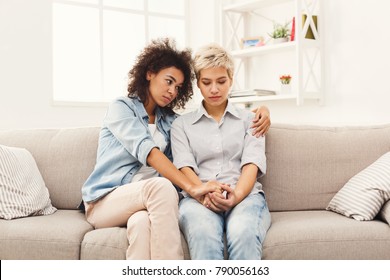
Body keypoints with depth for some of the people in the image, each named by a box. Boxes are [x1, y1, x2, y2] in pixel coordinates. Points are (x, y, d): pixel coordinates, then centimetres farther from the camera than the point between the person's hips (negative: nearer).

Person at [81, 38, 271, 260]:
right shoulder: (121, 108, -2)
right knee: (161, 186, -35)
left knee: (142, 222, -35)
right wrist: (191, 187, -31)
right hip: (104, 202, -4)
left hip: (147, 202, 4)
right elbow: (147, 151, -18)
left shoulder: (169, 121, 16)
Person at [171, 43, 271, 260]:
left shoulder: (249, 119, 21)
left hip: (245, 195, 1)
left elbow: (252, 164, 6)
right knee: (204, 235, -38)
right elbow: (184, 167, 5)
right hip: (198, 199, 0)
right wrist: (204, 193, -19)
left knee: (243, 233, -37)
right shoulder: (182, 124, 21)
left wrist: (236, 196, -17)